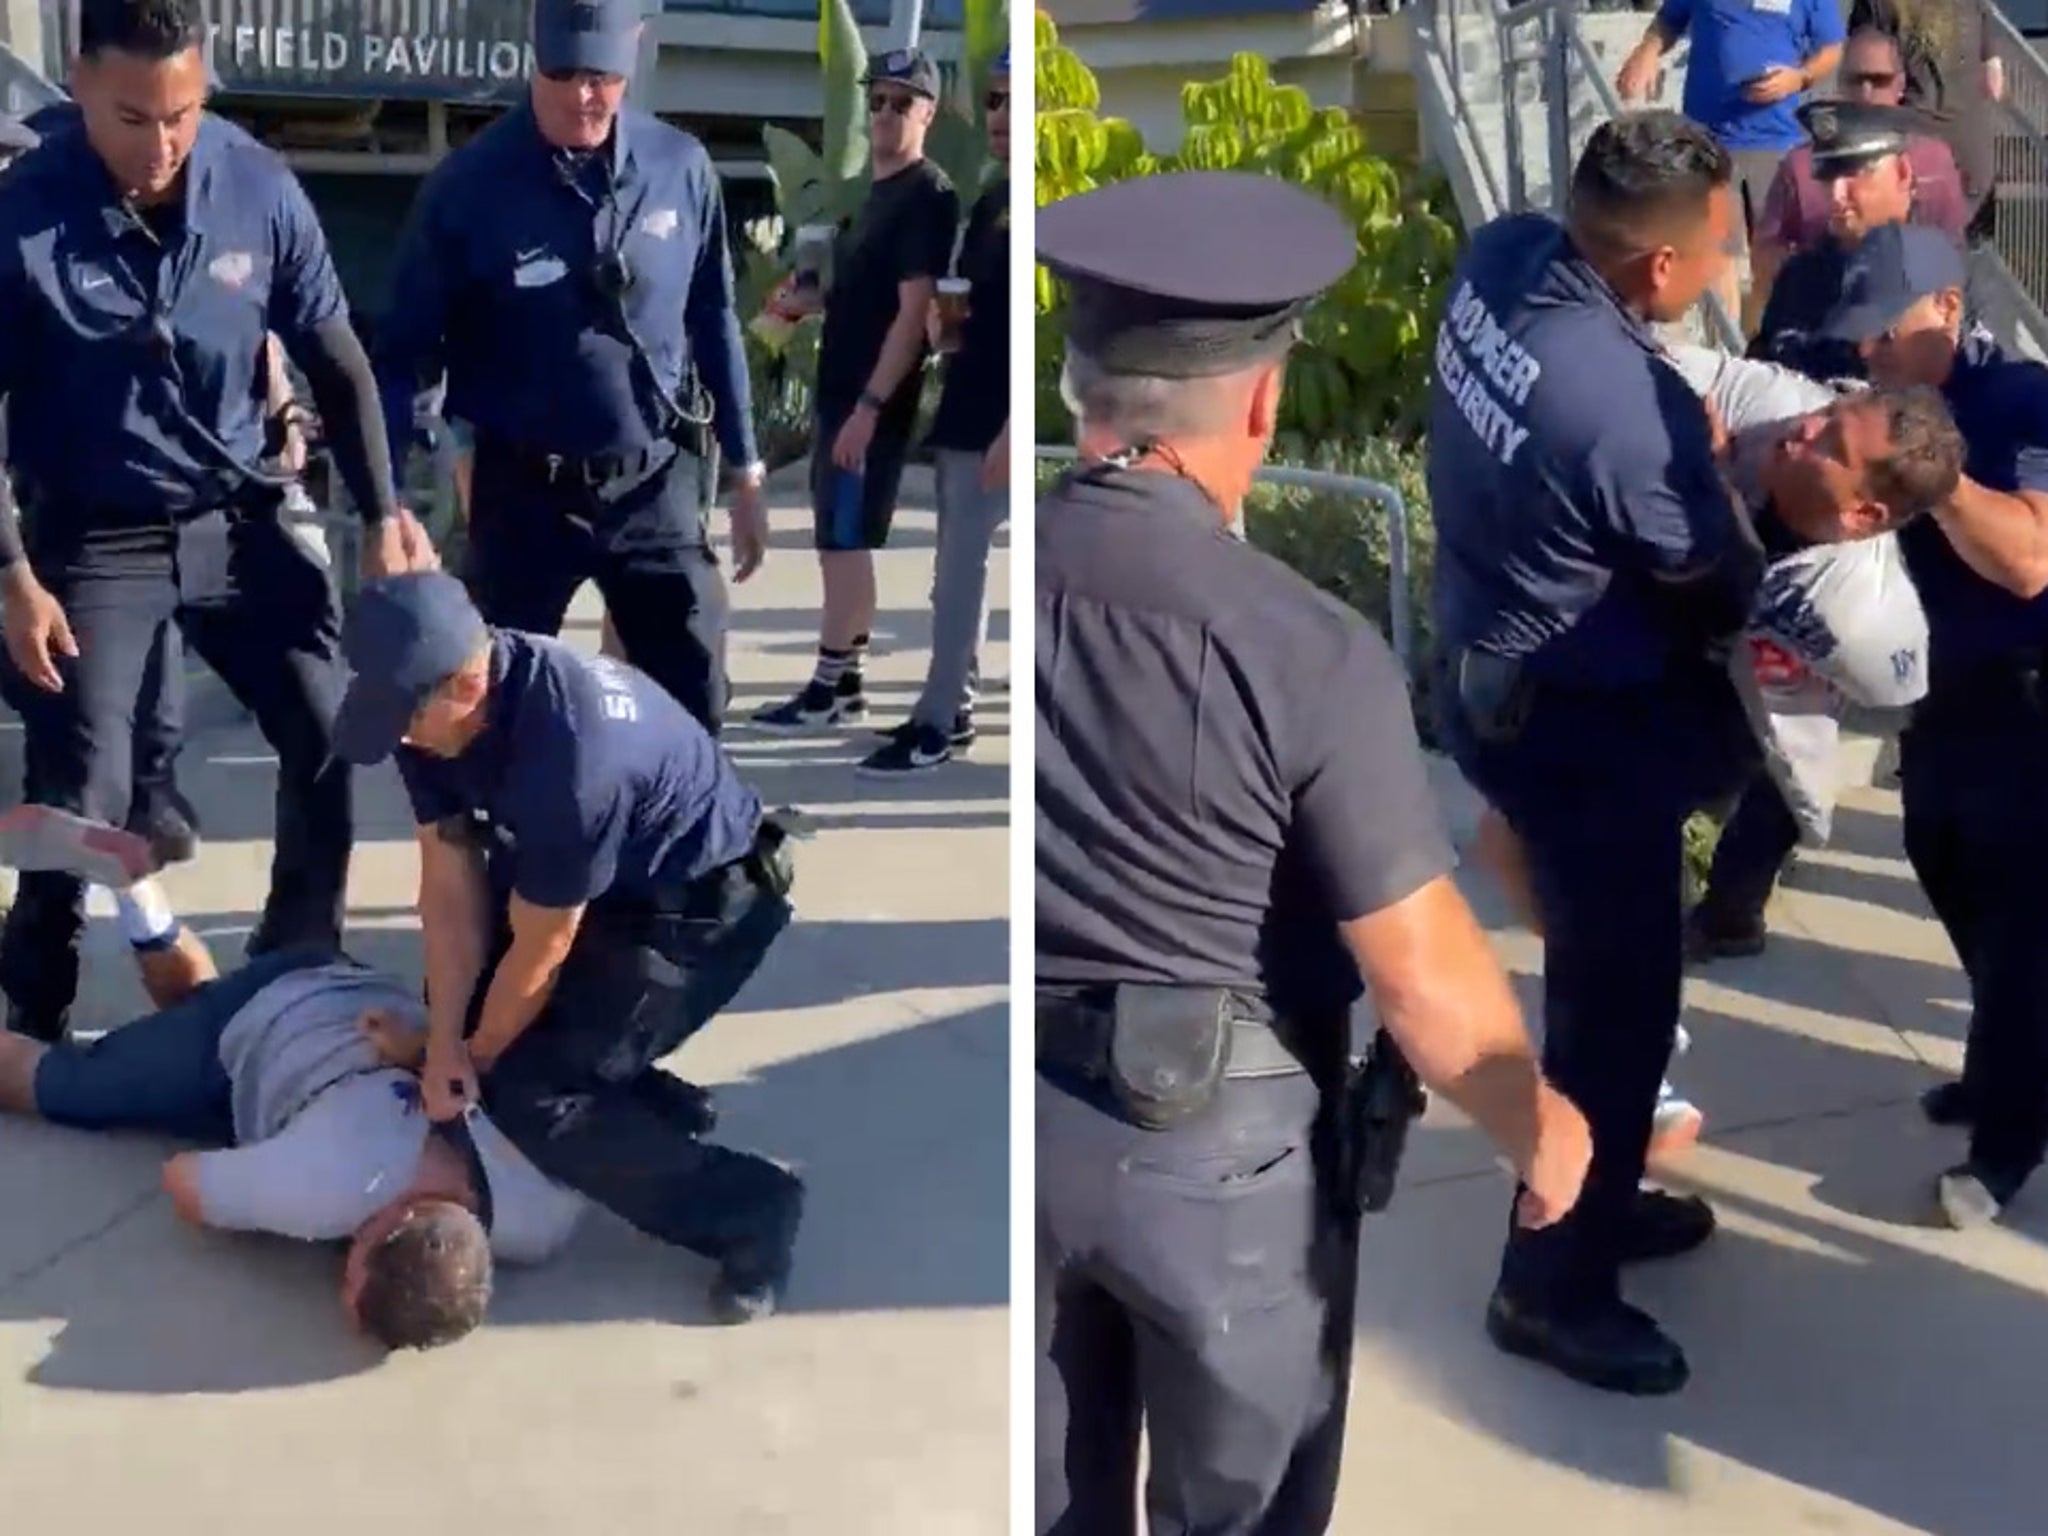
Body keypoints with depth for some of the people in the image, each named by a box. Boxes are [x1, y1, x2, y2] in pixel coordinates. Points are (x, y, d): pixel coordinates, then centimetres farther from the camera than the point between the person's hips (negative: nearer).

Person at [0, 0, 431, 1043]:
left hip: (234, 521, 3)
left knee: (329, 734, 2)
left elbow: (336, 365, 2)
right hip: (92, 539, -3)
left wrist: (383, 513, -4)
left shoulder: (260, 190, -10)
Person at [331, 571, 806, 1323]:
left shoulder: (571, 751, -38)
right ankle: (652, 1109, 23)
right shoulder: (432, 706, -15)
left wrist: (472, 1062, -8)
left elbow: (539, 953, -23)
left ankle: (749, 1207, -4)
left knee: (529, 1093, -15)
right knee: (464, 1008, 10)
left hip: (701, 900, -9)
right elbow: (450, 882, -8)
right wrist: (445, 1043, -16)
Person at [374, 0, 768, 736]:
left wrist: (746, 471, 9)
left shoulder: (681, 167, -4)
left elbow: (713, 322, 7)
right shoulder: (470, 183, -12)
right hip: (522, 492, -1)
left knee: (693, 708, 4)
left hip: (655, 484, 2)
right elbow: (405, 349, -6)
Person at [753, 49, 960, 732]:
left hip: (873, 401, -9)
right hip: (840, 393, 9)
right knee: (839, 543, 11)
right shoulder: (872, 191, 17)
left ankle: (828, 690, 1)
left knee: (845, 543, -6)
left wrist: (869, 406, -22)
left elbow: (913, 311, -19)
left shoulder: (927, 195, -13)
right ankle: (847, 682, 18)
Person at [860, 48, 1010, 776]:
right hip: (964, 410, 9)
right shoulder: (989, 202, 14)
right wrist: (943, 317, 4)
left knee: (959, 568, -6)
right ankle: (955, 710, 19)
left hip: (995, 419, -9)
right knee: (960, 566, 12)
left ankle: (935, 727, -1)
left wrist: (1011, 428, -22)